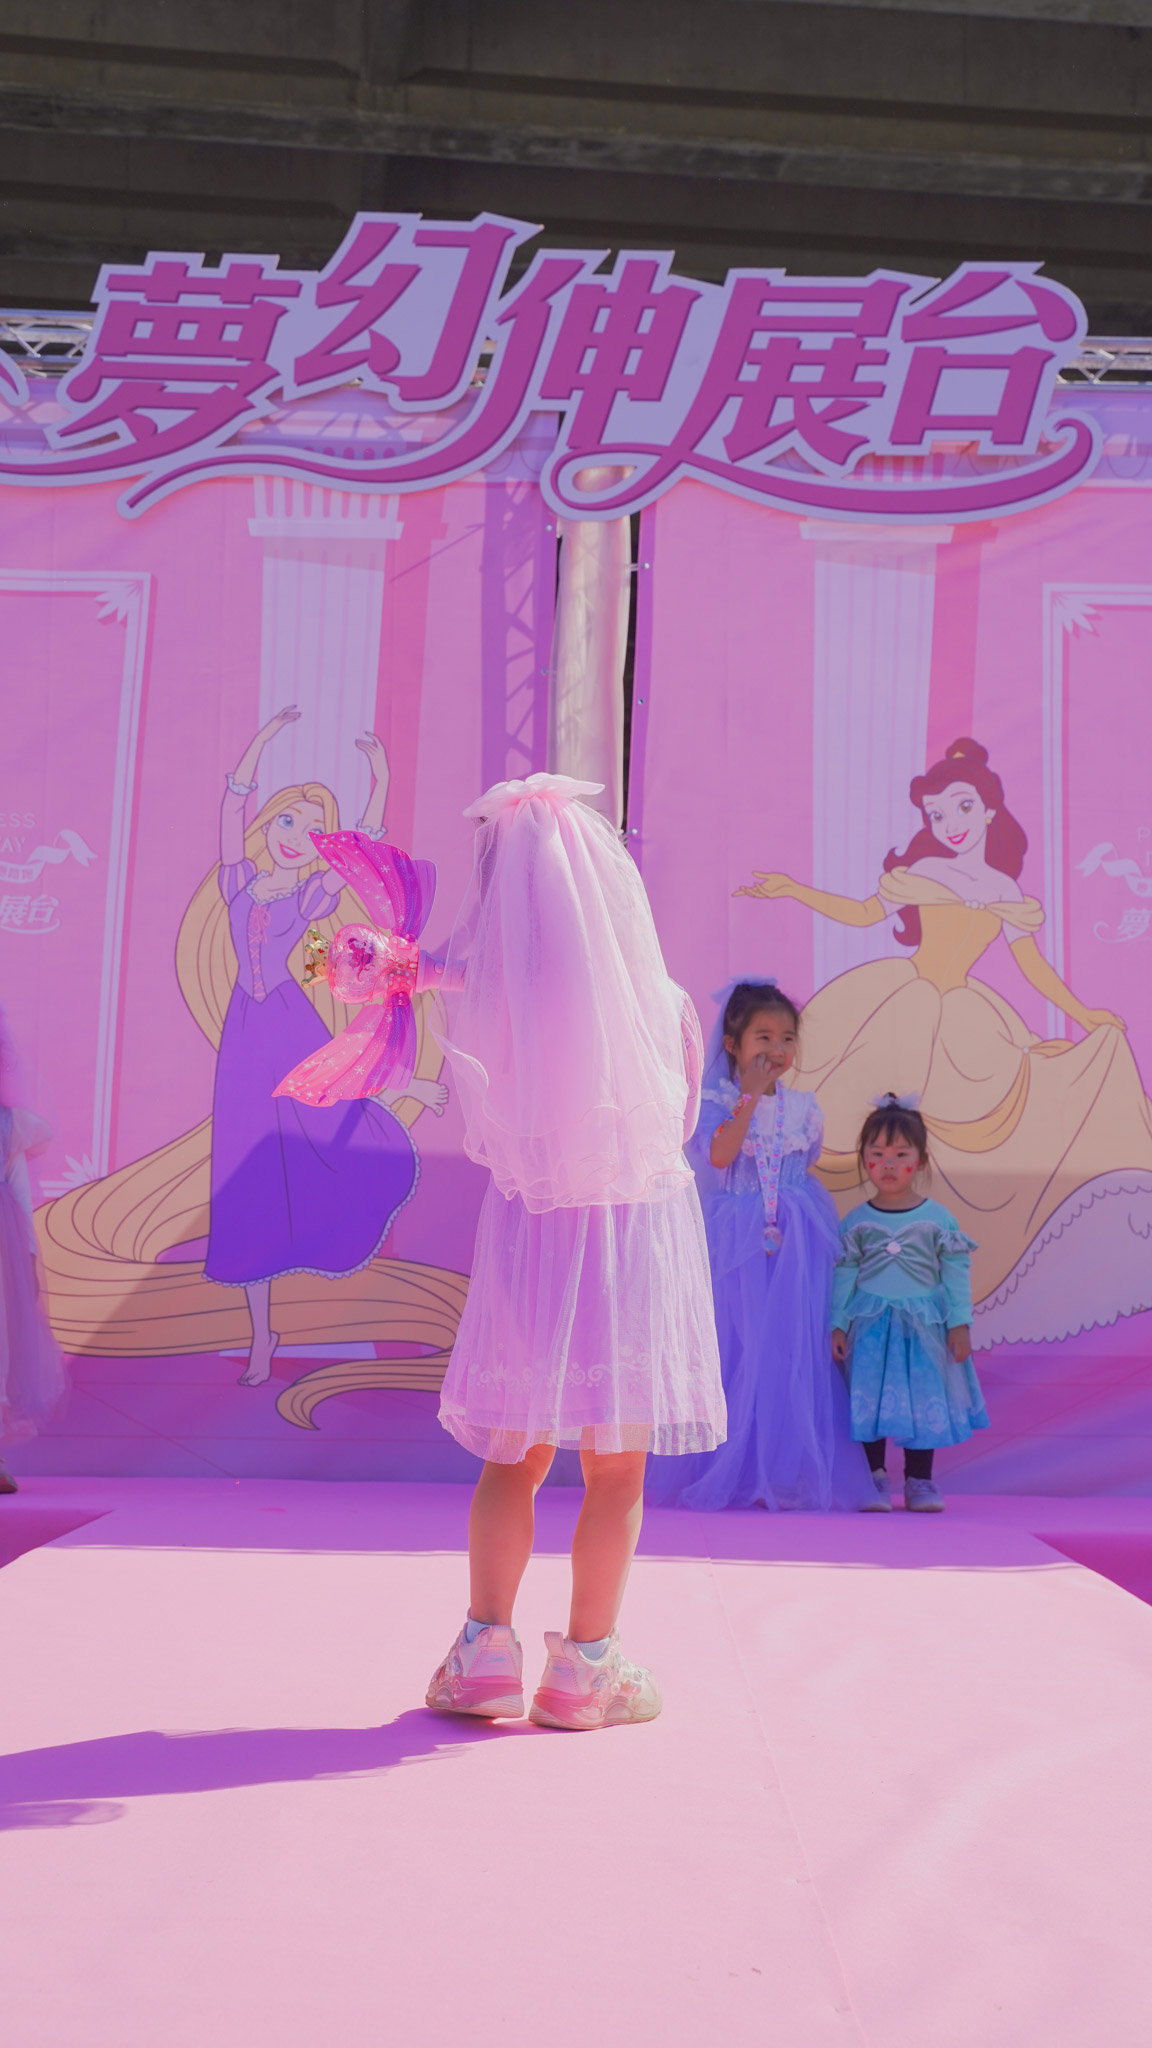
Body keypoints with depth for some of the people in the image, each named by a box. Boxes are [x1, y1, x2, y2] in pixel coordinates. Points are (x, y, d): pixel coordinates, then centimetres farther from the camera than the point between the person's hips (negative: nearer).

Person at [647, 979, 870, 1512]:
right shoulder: (716, 1101, -3)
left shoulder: (803, 1106, 8)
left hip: (796, 1243, 3)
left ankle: (788, 1469, 9)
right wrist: (751, 1095, -19)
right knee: (736, 1350, 1)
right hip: (736, 1242, -3)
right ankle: (732, 1471, 12)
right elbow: (719, 1155, -21)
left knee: (794, 1350, 0)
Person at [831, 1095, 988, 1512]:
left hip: (923, 1326, 0)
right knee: (870, 1401, 1)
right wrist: (838, 1325, -2)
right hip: (871, 1326, 0)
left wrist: (959, 1324, -4)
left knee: (924, 1402, 5)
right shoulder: (856, 1222, 1)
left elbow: (956, 1273, 0)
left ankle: (919, 1480, 18)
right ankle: (874, 1479, 15)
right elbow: (844, 1275, 2)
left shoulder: (938, 1219, -1)